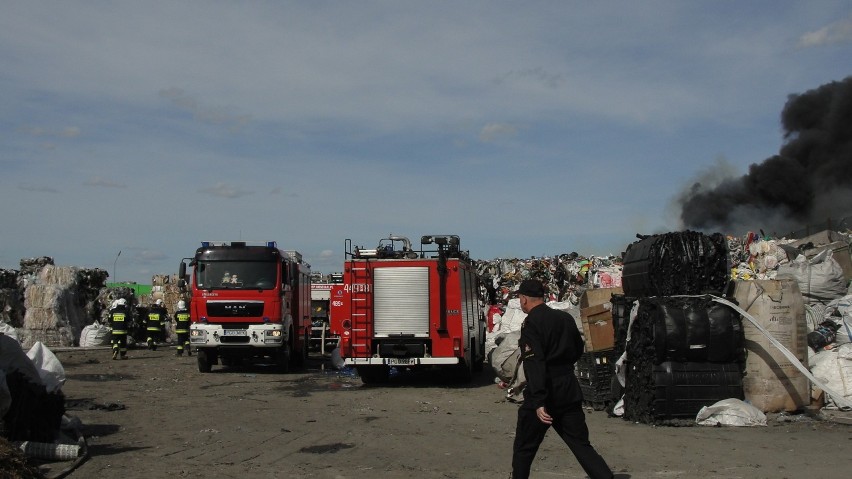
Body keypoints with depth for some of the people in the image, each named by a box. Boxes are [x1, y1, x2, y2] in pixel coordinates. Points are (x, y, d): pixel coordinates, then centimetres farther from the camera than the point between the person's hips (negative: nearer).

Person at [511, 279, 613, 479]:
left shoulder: (531, 324, -13)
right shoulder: (565, 318, 8)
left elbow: (534, 364, -22)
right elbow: (578, 350, 22)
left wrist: (538, 402, -26)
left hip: (546, 394, -6)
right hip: (569, 390, 6)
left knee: (524, 448, 10)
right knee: (581, 445, 8)